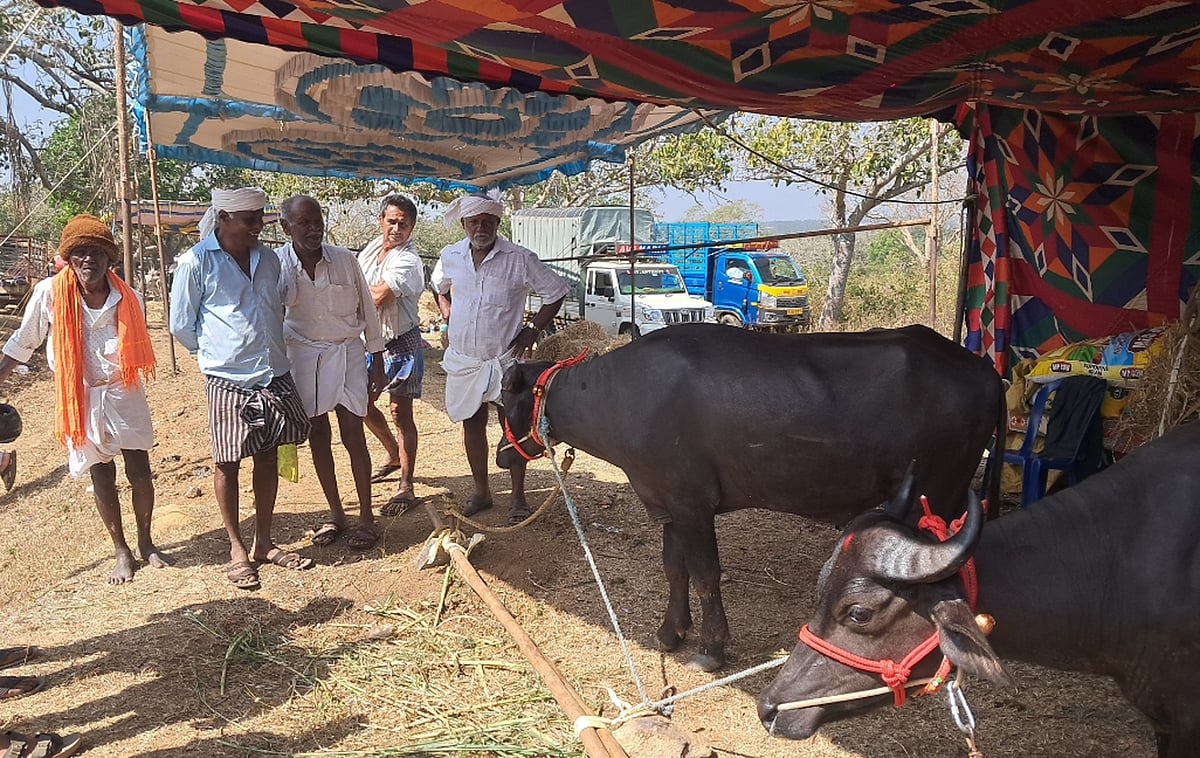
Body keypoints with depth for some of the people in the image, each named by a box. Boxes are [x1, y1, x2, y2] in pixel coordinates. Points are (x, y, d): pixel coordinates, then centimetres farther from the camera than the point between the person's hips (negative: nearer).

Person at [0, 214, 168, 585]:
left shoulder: (128, 298, -6)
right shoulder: (49, 293, -11)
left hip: (125, 397, 1)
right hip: (81, 400, -1)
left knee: (140, 474, 4)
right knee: (102, 478, 9)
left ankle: (146, 543, 25)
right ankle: (122, 552, 24)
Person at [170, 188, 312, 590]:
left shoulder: (268, 257, 8)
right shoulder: (195, 262, -8)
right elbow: (181, 324, -1)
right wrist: (214, 354, 8)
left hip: (274, 373, 5)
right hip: (227, 379, -5)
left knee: (268, 455, 11)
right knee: (228, 462, 4)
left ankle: (264, 542, 24)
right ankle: (237, 549, 18)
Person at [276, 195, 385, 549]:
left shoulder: (344, 258, -6)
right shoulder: (277, 265, -8)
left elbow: (367, 308, 2)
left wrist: (377, 360, 5)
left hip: (346, 352, -1)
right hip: (303, 356, 1)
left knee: (353, 435, -1)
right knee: (318, 437, 9)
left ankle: (366, 516, 10)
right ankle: (335, 513, 23)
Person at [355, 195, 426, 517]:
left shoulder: (408, 261, -19)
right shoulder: (372, 249, 6)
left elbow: (378, 297, -28)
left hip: (401, 344, -8)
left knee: (400, 413, -6)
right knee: (361, 404, 17)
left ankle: (406, 487, 1)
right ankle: (394, 455, 40)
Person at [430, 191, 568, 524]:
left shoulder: (520, 259, -10)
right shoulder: (450, 256, 3)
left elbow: (556, 291, -2)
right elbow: (438, 286, 25)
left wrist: (532, 330, -6)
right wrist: (449, 316, 11)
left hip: (505, 358, -4)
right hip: (463, 358, 4)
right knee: (472, 425, 11)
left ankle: (518, 497, 11)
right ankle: (481, 491, 26)